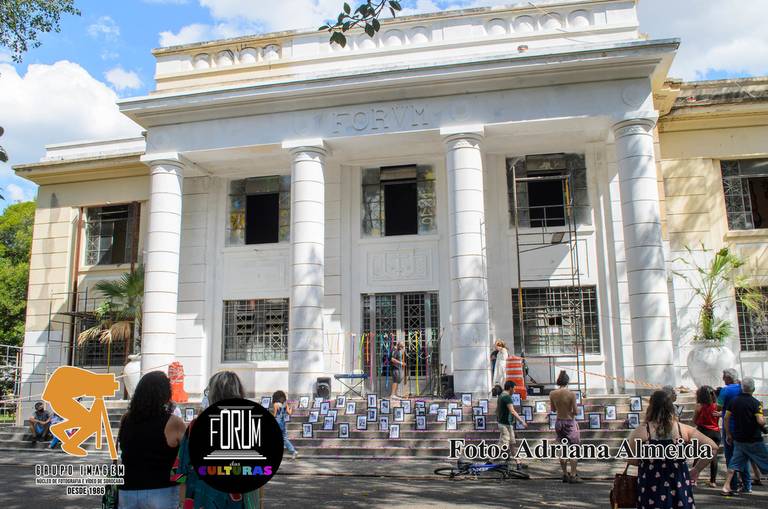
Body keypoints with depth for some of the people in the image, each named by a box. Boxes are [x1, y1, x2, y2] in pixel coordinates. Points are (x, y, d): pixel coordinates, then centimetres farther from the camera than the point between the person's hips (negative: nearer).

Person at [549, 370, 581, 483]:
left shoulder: (552, 394, -5)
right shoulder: (571, 394, -17)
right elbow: (575, 411, -14)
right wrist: (575, 411, 7)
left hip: (559, 422, 4)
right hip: (570, 422, -4)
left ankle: (565, 475, 21)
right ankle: (573, 476, 8)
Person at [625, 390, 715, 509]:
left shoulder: (640, 432, -11)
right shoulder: (684, 430, -4)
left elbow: (632, 460, -6)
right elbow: (712, 447, -1)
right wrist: (696, 470, 9)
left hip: (651, 489, -2)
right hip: (679, 488, 2)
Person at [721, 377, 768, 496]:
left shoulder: (734, 401, 2)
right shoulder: (755, 403, -13)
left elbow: (726, 418, 4)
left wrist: (728, 435, 12)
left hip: (738, 439, 5)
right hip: (754, 440, -5)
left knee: (735, 463, 9)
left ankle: (726, 486, 4)